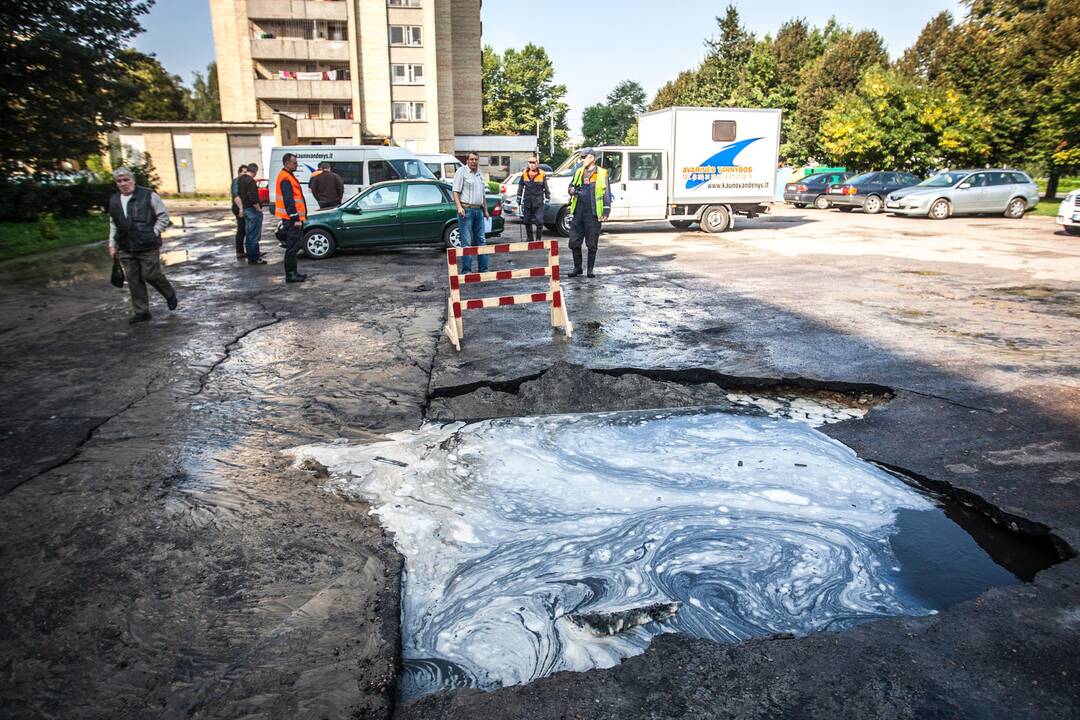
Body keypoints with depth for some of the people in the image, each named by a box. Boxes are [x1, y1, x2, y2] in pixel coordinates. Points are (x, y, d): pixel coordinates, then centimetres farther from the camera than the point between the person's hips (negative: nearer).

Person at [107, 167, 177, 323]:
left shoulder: (148, 195, -4)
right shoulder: (114, 200, 12)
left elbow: (163, 216, 0)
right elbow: (113, 224, 21)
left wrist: (153, 233, -6)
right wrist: (112, 244, 16)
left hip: (148, 247, -5)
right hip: (126, 249, 5)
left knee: (151, 275, -5)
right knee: (133, 280, 4)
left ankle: (170, 295, 25)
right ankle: (141, 312, 13)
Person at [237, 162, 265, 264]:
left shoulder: (241, 179, 10)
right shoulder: (251, 181, -19)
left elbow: (239, 195, 21)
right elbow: (253, 199, -24)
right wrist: (259, 209, -14)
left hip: (246, 209, 9)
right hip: (253, 210, -9)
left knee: (248, 234, 16)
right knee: (254, 235, -4)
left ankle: (250, 255, 25)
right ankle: (254, 258, -1)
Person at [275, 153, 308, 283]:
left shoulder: (288, 176, 19)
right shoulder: (285, 178, -15)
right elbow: (289, 201, -22)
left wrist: (298, 217, 22)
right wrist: (296, 218, -23)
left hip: (293, 218, 11)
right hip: (292, 218, -11)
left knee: (294, 246, 15)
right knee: (292, 247, -7)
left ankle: (293, 272, 23)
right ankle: (290, 275, -4)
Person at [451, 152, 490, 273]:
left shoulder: (480, 174, 19)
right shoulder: (461, 171, -3)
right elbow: (456, 191, -10)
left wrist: (485, 210, 22)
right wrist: (459, 207, -22)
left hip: (478, 210, 7)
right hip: (466, 210, -7)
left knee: (480, 240, 10)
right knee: (467, 242, -7)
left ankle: (483, 268, 16)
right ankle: (466, 270, -4)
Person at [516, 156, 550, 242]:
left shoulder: (542, 174, -1)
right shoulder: (524, 174, 5)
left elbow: (546, 188, 6)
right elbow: (520, 187, 14)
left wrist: (547, 200, 4)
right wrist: (519, 199, 12)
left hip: (538, 202, -3)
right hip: (527, 201, 3)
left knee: (539, 221, -7)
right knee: (527, 221, 8)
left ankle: (539, 238, 4)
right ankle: (529, 238, 21)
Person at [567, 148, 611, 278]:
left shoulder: (601, 173, 0)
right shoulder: (579, 172, 13)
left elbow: (606, 194, -1)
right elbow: (571, 186, 22)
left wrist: (606, 211, -9)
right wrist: (572, 190, -3)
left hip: (593, 213, -4)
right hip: (579, 212, 4)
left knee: (592, 244, 2)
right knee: (574, 242, 3)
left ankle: (590, 269, 13)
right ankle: (577, 268, 17)